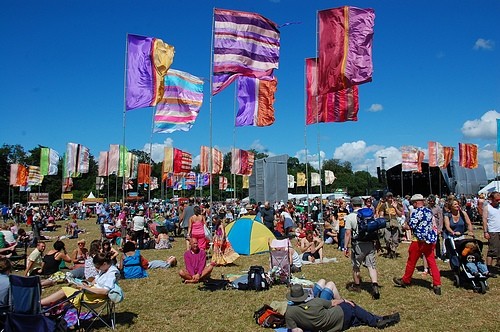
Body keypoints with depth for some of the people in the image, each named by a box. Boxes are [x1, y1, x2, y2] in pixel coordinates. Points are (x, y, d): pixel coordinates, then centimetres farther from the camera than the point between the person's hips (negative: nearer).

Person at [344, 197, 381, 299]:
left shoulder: (350, 216, -8)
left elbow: (348, 233, -11)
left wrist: (346, 247, -6)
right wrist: (375, 242, 22)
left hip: (358, 244, -4)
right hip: (370, 243, 4)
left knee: (356, 266, 14)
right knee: (371, 265, 5)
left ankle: (357, 285, 29)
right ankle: (375, 285, -13)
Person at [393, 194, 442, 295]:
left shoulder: (416, 212, -15)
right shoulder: (429, 211, 8)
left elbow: (410, 226, -18)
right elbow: (432, 225, 14)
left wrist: (405, 225, 1)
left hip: (419, 240, -6)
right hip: (430, 240, 7)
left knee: (411, 261, 9)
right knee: (432, 262, 7)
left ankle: (405, 280, 25)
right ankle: (437, 285, 3)